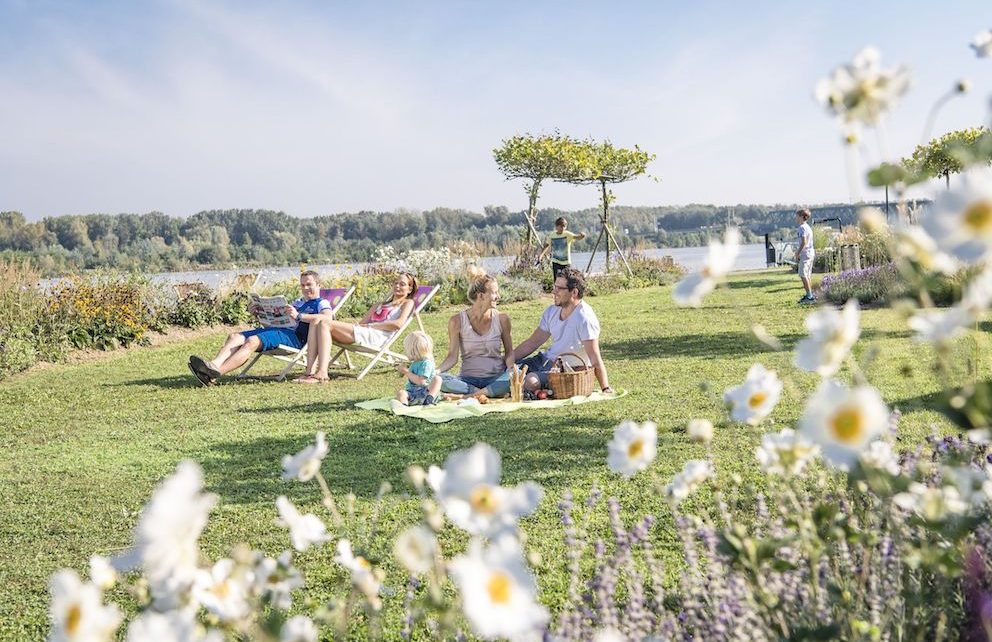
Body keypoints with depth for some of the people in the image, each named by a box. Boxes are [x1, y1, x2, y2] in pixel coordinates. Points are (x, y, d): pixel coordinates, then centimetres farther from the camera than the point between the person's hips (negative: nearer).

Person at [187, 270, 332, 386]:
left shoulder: (321, 303, 8)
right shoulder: (298, 303, 35)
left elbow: (327, 318, -16)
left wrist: (298, 316, -22)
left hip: (296, 337, -9)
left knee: (252, 341, -31)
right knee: (235, 337, -9)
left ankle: (216, 374, -45)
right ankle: (214, 364, -35)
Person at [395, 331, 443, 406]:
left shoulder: (426, 363, -9)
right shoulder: (415, 363, 18)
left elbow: (421, 381, -20)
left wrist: (406, 372, -13)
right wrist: (403, 370, 19)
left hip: (424, 393, -7)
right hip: (412, 393, 7)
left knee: (437, 379, -29)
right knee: (400, 392, -23)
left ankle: (429, 399, -46)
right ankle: (403, 405, -55)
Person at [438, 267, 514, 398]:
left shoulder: (501, 318, 1)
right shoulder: (457, 321, -3)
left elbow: (509, 352, 9)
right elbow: (452, 356, -1)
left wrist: (511, 368, -14)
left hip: (496, 378, 0)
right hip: (468, 379, 0)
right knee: (438, 379, -32)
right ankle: (494, 392, -27)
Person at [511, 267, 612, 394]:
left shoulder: (585, 318, -20)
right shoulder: (552, 311, 5)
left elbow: (595, 359, -22)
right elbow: (532, 343, 11)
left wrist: (606, 389, -27)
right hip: (546, 359, 8)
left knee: (531, 381, -31)